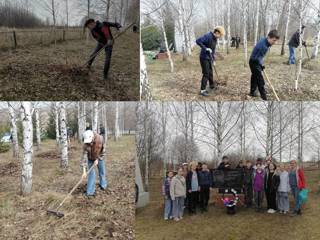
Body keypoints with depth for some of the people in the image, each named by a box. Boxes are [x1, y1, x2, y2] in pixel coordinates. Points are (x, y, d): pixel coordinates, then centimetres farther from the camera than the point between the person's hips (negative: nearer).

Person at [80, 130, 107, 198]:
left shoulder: (100, 138, -30)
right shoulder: (86, 144, -30)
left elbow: (103, 150, -15)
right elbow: (84, 156, -31)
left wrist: (97, 159, -17)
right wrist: (84, 171, -35)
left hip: (100, 158, 1)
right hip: (90, 159, -1)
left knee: (102, 172, 11)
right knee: (91, 174, -7)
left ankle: (103, 186, 35)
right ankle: (90, 192, -1)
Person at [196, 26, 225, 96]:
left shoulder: (215, 39, 9)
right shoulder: (208, 36, -19)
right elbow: (198, 41, -28)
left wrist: (213, 60, 17)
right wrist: (205, 48, -30)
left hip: (209, 59, 8)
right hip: (204, 58, -8)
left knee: (210, 73, 19)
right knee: (206, 74, -9)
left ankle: (212, 85, 38)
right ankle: (203, 90, -5)